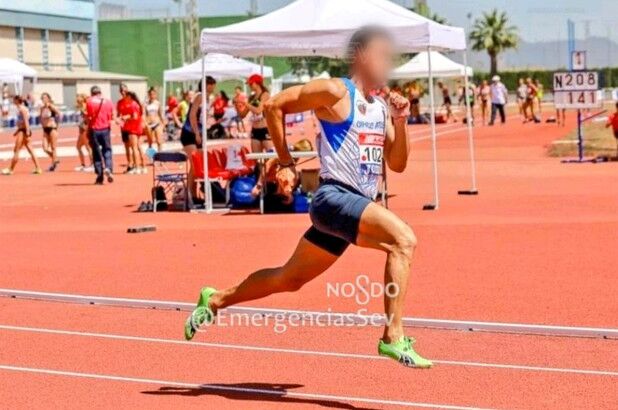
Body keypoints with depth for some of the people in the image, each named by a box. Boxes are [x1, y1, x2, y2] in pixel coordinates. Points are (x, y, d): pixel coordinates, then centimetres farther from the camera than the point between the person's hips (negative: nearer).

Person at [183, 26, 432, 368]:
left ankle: (215, 300, 35)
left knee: (289, 279, 16)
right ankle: (393, 338, -27)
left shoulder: (382, 108, 16)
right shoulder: (335, 92, -7)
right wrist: (286, 162, -2)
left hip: (360, 205, 8)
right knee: (403, 240, -27)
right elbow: (273, 105, -4)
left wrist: (400, 121, 0)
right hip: (334, 197, -8)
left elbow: (397, 164, 15)